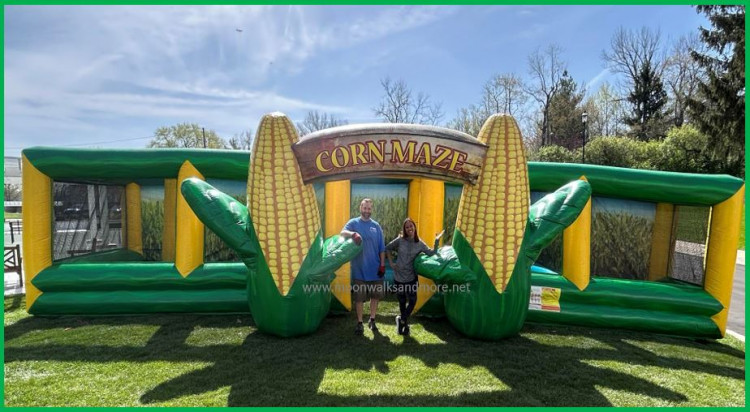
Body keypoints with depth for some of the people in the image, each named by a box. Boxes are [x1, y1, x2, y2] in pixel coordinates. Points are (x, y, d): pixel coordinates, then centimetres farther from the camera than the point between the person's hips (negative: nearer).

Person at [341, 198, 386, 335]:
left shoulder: (376, 226, 6)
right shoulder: (353, 223, 0)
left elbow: (381, 248, 6)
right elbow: (342, 233, -20)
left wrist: (382, 265, 1)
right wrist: (353, 234, -40)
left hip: (375, 270, 3)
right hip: (359, 270, -2)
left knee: (375, 295, 13)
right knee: (359, 297, 5)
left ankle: (372, 320, 30)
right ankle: (359, 323, 20)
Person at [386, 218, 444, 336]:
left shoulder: (419, 244, -1)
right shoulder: (400, 240, -6)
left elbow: (431, 253, -10)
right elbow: (387, 248, 5)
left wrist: (437, 241, -17)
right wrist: (391, 262, 0)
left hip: (411, 277, 1)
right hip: (399, 277, -1)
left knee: (412, 300, -6)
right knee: (402, 302, 10)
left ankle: (402, 320, 17)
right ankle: (404, 322, 30)